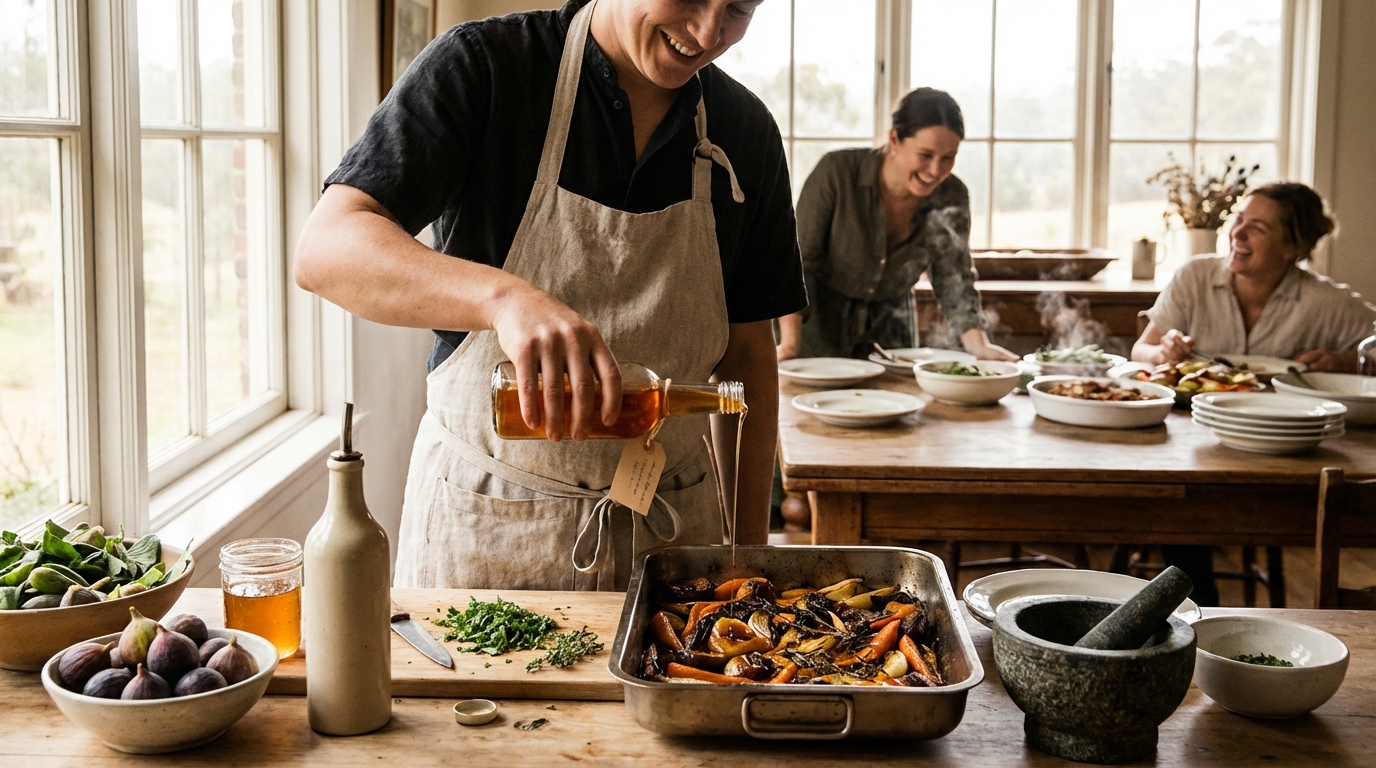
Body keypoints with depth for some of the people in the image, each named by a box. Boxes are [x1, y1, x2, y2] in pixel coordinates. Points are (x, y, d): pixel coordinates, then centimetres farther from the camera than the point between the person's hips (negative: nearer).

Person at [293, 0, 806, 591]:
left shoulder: (747, 132, 3)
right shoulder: (483, 66, -11)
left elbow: (746, 353, 8)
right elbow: (325, 250, -23)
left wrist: (750, 544, 5)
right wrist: (506, 296, -40)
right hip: (481, 529, -3)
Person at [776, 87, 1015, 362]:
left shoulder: (951, 199, -10)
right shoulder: (837, 172, -21)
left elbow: (955, 281, -4)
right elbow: (800, 259, -19)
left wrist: (979, 346, -20)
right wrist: (789, 344, -26)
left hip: (888, 332, 3)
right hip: (819, 326, -3)